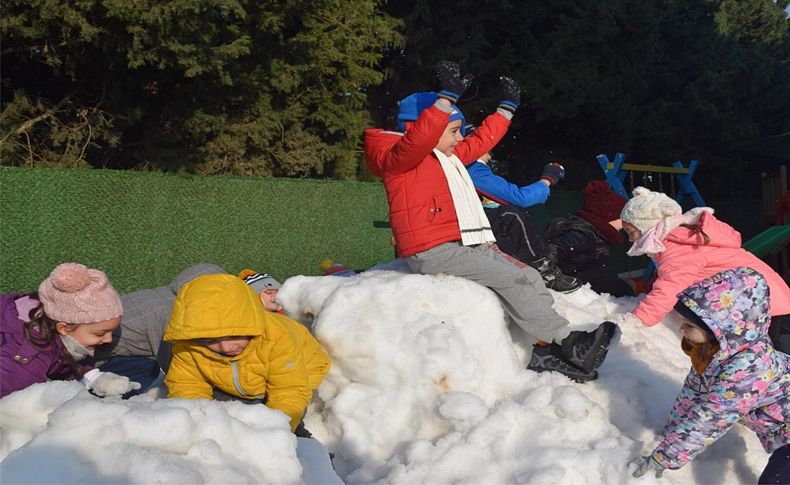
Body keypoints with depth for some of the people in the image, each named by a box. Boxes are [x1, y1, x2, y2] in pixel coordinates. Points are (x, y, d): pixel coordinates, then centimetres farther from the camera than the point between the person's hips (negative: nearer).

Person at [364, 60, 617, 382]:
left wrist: (507, 106, 37)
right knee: (511, 278, -20)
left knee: (530, 278, -4)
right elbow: (419, 139, -28)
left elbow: (482, 139, 37)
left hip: (471, 244, 10)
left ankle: (546, 350, -10)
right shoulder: (396, 157, -6)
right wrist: (448, 95, -34)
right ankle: (569, 343, -16)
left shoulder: (449, 157, 24)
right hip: (433, 252, -10)